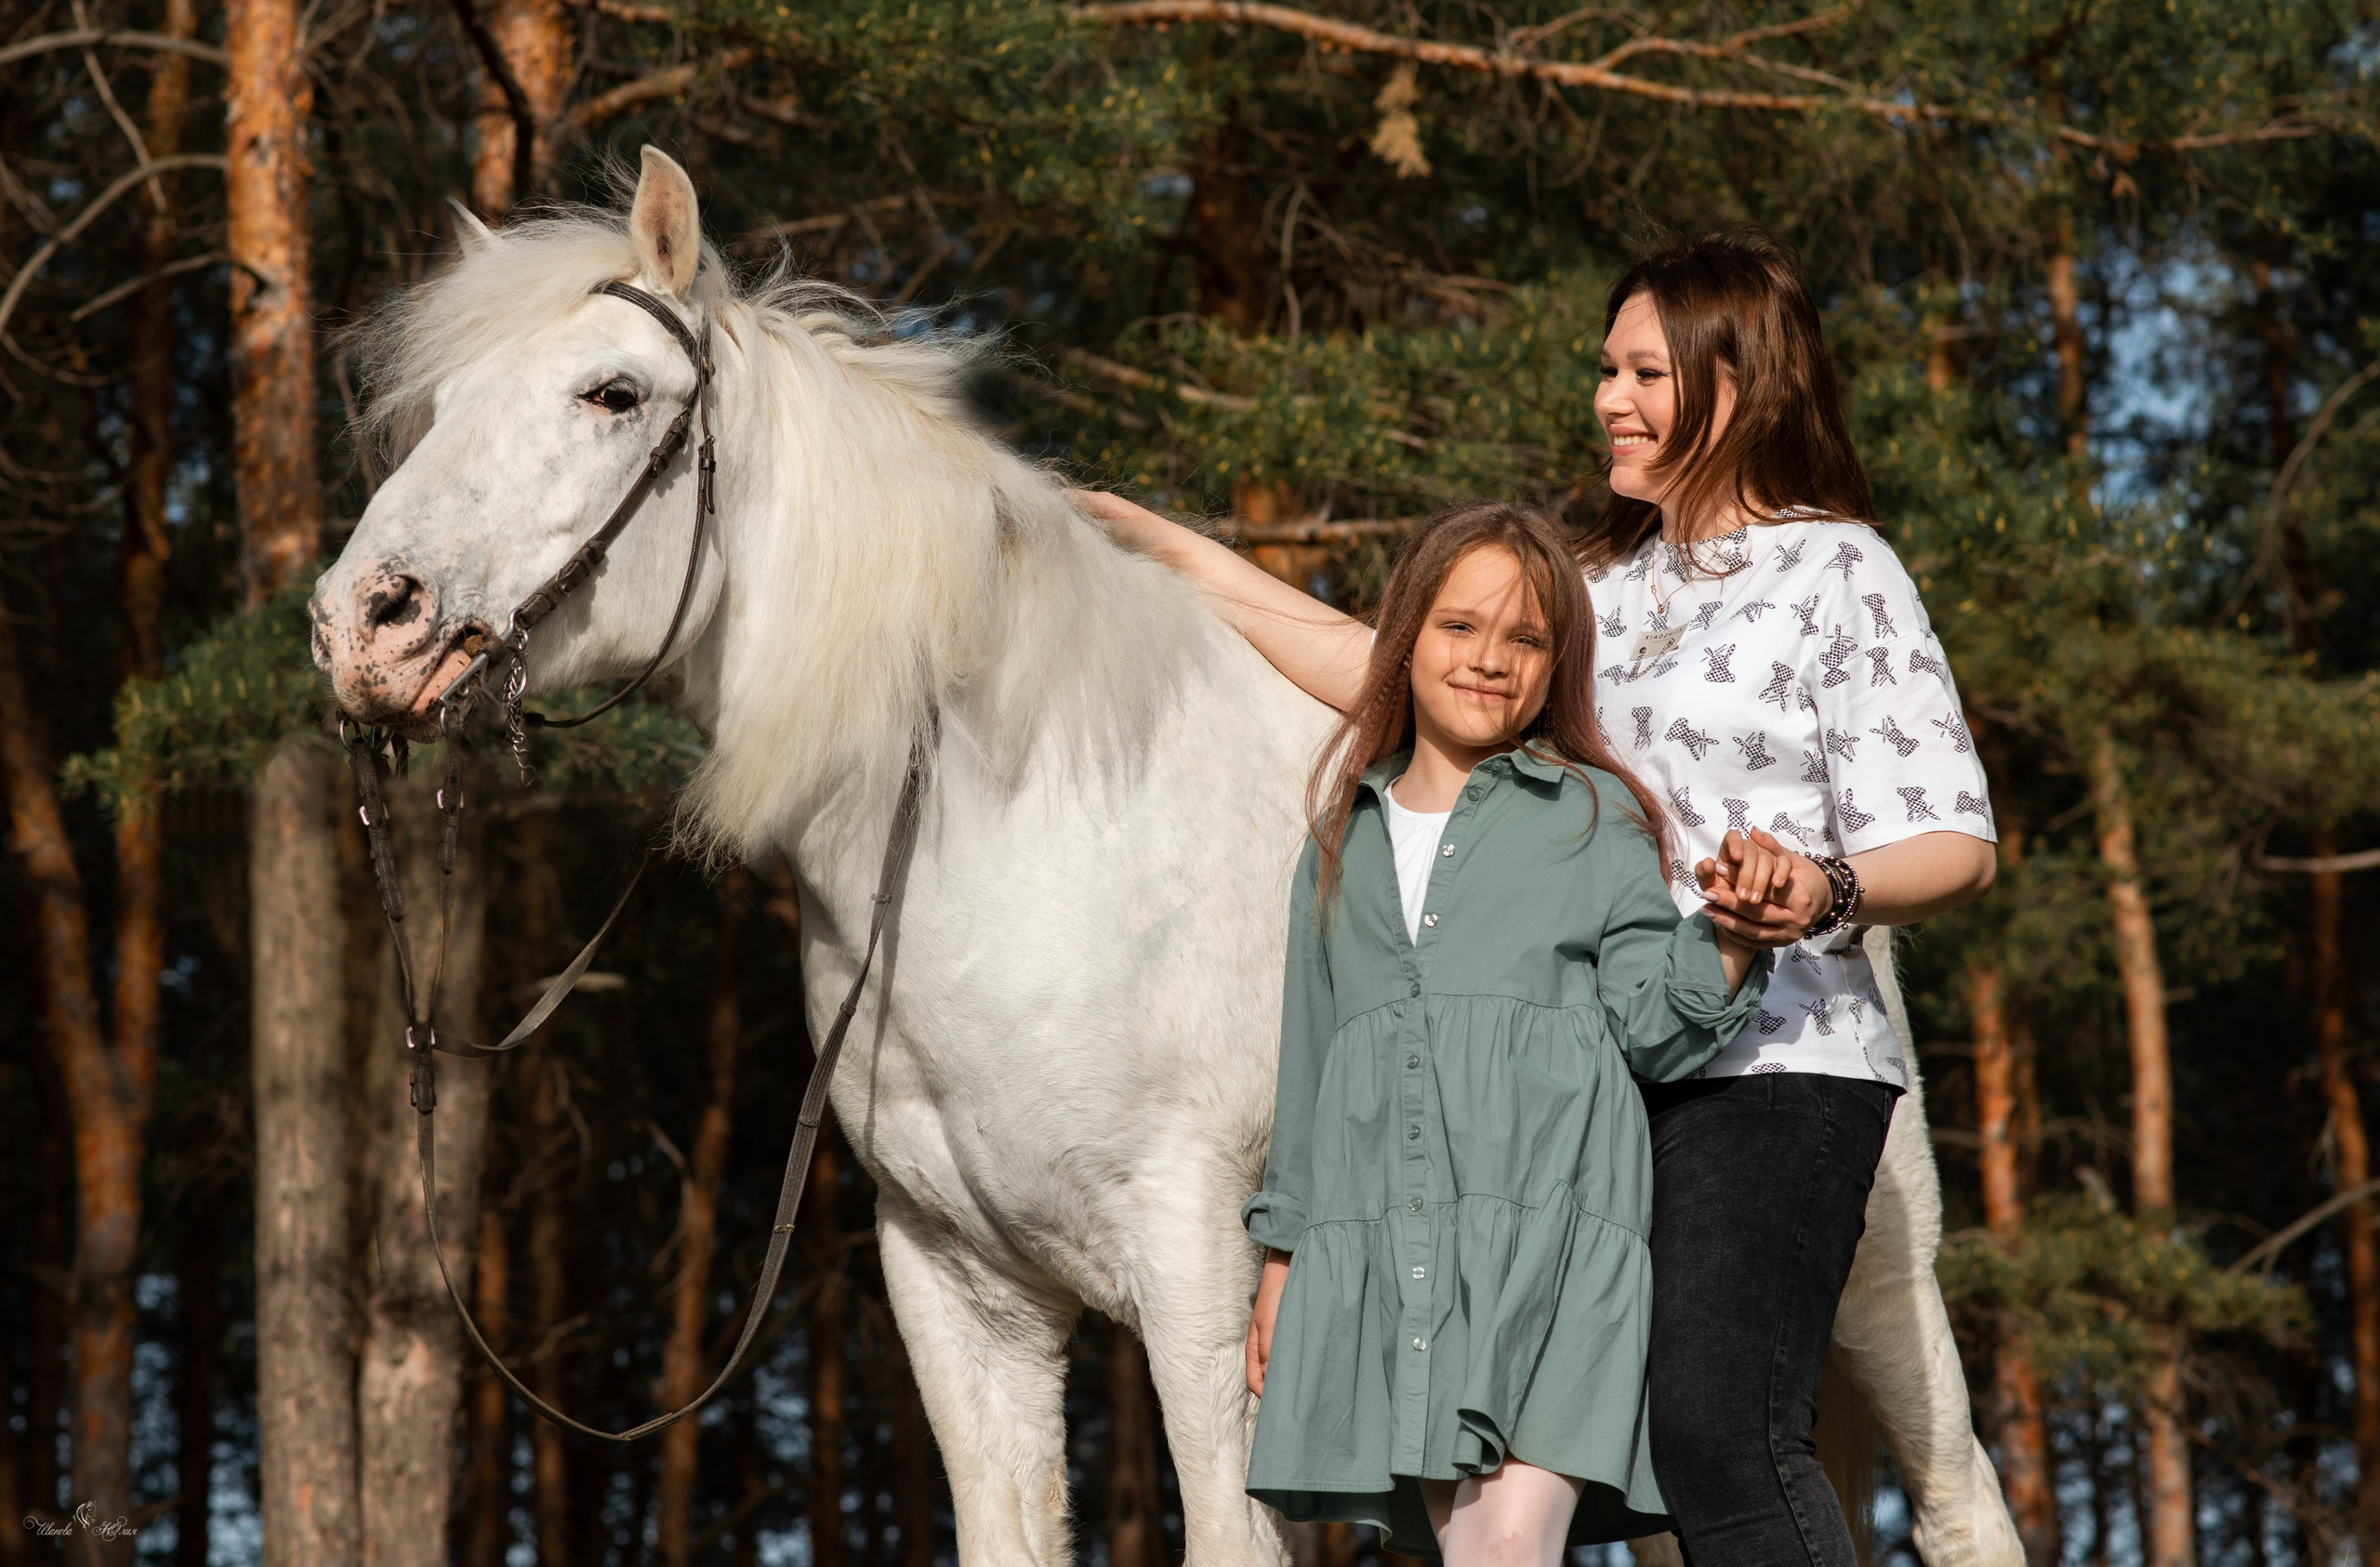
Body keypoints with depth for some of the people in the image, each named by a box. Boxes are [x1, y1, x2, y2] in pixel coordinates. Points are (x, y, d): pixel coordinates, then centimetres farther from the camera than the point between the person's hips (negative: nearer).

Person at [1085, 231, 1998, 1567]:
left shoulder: (1846, 574, 0)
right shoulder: (1608, 583, 21)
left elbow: (1958, 844, -6)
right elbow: (1392, 675, 23)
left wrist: (1824, 891, -27)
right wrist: (1160, 546, 22)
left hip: (1770, 1068, -7)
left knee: (1720, 1433, -20)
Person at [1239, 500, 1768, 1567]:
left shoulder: (1596, 816, 9)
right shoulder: (1345, 839, 19)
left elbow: (1651, 1024, 2)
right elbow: (1310, 1056, 23)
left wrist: (1732, 941, -18)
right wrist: (1282, 1256, 20)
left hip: (1548, 1233, -3)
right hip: (1379, 1241, 4)